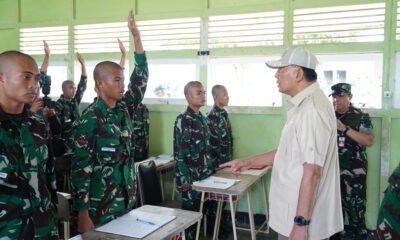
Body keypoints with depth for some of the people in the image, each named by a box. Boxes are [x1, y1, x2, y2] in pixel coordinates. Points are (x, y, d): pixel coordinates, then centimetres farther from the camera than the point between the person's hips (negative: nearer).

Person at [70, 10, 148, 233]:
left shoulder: (123, 108, 3)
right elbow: (81, 168, -17)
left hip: (127, 199, 7)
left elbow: (141, 78, 1)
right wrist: (83, 213, -18)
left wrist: (137, 36, -6)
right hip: (101, 206, -7)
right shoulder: (89, 120, -17)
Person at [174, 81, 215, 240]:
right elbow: (181, 153, -17)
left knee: (201, 210, 14)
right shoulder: (183, 120, -15)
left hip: (204, 174, 7)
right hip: (190, 176, -7)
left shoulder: (202, 118, 10)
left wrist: (211, 169, 15)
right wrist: (185, 179, -18)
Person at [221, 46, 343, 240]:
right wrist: (250, 162, 16)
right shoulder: (303, 105, 11)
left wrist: (301, 223, -24)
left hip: (301, 217, -9)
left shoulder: (312, 108, -23)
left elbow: (312, 170, -26)